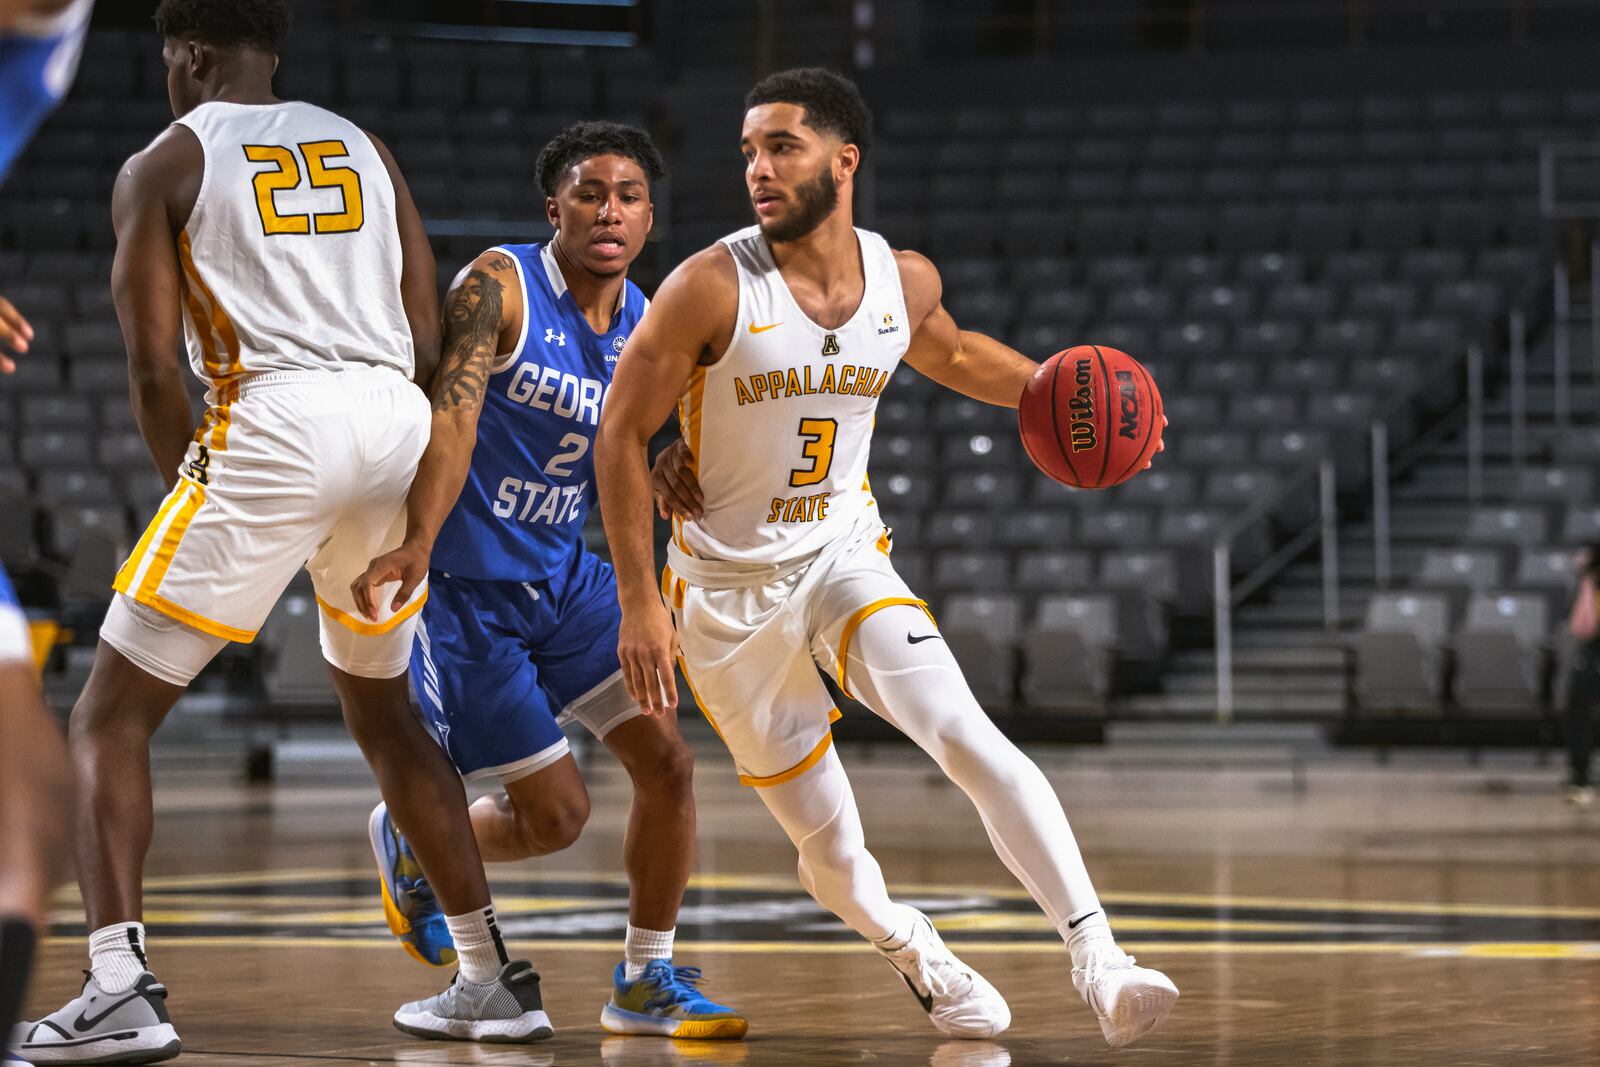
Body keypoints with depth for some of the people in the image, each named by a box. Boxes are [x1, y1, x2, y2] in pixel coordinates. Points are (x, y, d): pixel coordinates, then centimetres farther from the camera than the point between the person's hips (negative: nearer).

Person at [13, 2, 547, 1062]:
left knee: (111, 719, 2)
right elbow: (426, 335, 14)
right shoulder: (362, 147, 21)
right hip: (401, 424, 5)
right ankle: (494, 976, 27)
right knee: (382, 711, 26)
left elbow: (155, 365, -1)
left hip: (275, 422, -5)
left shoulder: (163, 166, 8)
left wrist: (190, 484, 11)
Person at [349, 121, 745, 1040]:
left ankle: (647, 981, 10)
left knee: (668, 758, -5)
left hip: (564, 575, 6)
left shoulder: (646, 326, 4)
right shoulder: (499, 288, -16)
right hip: (467, 586, -6)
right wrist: (418, 542, -43)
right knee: (558, 814, -5)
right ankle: (411, 841, 27)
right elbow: (451, 416, -28)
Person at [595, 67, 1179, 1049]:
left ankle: (1099, 959, -27)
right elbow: (623, 435, -10)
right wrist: (641, 604, -13)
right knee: (830, 847, 3)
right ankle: (919, 958, 34)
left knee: (969, 737, -23)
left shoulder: (904, 280, -4)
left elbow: (949, 353, 22)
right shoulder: (712, 289, -17)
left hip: (845, 557, 2)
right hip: (727, 591, -2)